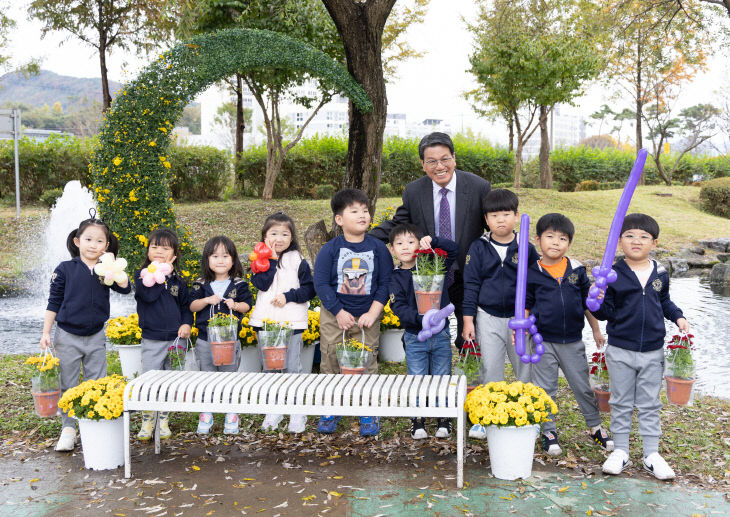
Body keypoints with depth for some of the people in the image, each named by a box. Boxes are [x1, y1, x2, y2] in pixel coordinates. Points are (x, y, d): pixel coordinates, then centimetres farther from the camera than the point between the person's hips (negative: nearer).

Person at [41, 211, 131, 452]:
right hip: (68, 336, -2)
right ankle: (68, 428, 19)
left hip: (96, 336, 2)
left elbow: (125, 288, -14)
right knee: (68, 386, 7)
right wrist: (46, 332, -3)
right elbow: (53, 303, -1)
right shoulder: (65, 269, -6)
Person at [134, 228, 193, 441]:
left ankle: (163, 421, 22)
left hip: (175, 338, 3)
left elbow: (186, 306, 13)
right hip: (152, 339, -3)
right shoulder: (141, 275, -1)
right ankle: (147, 422, 13)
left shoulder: (178, 280, 8)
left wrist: (187, 324, -4)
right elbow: (149, 295, -20)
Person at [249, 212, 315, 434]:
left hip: (292, 322, -2)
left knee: (292, 368, 1)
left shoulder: (298, 261, 2)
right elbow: (261, 284, -11)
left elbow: (310, 289, -2)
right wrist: (271, 260, -13)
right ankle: (274, 411, 22)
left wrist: (288, 296, -13)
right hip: (265, 322, 2)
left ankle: (297, 413, 12)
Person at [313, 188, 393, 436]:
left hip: (367, 316, 0)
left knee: (367, 364, 5)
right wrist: (339, 313, -13)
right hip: (334, 316, 0)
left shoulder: (378, 248, -3)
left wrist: (373, 313, -11)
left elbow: (386, 283, -2)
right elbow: (321, 283, -8)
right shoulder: (329, 249, -7)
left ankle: (368, 413, 18)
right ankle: (329, 412, 20)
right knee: (330, 362, 5)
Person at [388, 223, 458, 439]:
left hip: (441, 334, 1)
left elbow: (453, 249, -3)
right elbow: (399, 308, -10)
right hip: (414, 337, -1)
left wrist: (432, 241, -18)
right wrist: (421, 318, -26)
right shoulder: (395, 277, -2)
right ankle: (417, 421, 20)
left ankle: (443, 419, 24)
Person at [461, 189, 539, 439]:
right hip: (488, 318, 0)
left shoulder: (527, 249, -1)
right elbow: (470, 284, 0)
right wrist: (468, 320, -3)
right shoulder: (478, 248, -1)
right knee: (490, 368, 6)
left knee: (526, 366, 7)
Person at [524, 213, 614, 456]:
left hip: (573, 341, 2)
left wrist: (596, 329, 15)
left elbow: (587, 302, 10)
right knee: (545, 388, 8)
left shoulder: (577, 270, 1)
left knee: (582, 386, 11)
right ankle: (549, 431, 22)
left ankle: (595, 427, 28)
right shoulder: (532, 273, -5)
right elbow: (526, 305, 2)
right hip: (543, 341, -1)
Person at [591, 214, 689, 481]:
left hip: (653, 351, 2)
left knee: (650, 404, 11)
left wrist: (678, 317, 2)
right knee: (621, 403, 10)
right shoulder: (613, 275, -9)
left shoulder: (660, 273, 1)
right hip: (620, 351, -2)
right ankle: (620, 451, 22)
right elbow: (607, 313, -6)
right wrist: (598, 303, -27)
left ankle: (651, 454, 22)